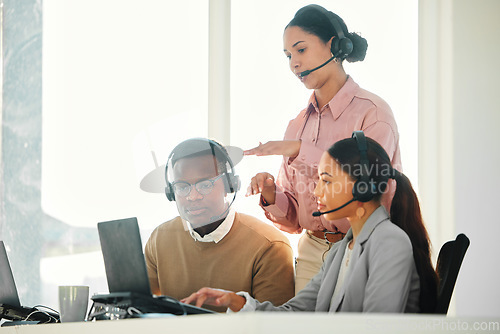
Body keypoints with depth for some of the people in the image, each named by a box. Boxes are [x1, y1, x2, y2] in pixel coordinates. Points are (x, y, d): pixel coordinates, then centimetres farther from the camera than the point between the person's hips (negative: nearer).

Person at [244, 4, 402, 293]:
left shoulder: (373, 112, -5)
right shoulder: (298, 124, 13)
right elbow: (293, 218, 15)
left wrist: (298, 150, -21)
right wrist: (271, 195, -7)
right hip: (311, 255, 5)